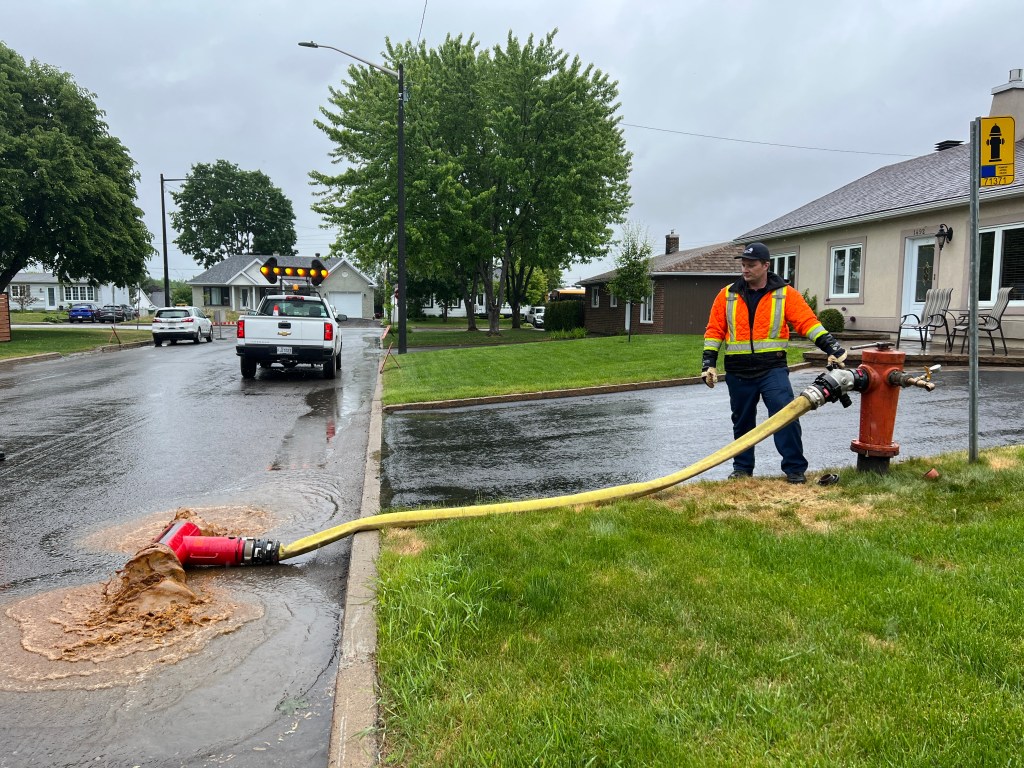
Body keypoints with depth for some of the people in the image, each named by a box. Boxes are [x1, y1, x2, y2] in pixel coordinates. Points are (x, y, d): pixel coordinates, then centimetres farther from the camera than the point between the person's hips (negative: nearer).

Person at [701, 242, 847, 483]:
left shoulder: (786, 294, -1)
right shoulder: (727, 295, 5)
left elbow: (808, 322, -7)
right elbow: (715, 331, 7)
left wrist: (831, 346, -17)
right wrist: (709, 363, 0)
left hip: (773, 368, -2)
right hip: (738, 372, 2)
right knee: (742, 421, 12)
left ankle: (795, 468, 2)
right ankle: (743, 468, 27)